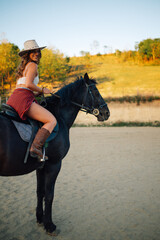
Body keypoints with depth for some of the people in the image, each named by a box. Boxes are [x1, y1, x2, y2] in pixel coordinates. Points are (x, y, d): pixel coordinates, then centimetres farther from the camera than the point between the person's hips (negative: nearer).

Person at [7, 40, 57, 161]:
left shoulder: (23, 67, 29)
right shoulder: (33, 65, 1)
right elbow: (29, 84, -14)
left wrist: (37, 93, 23)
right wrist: (42, 90, 0)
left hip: (13, 99, 10)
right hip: (23, 99, -10)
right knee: (52, 120, -17)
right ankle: (36, 147, -34)